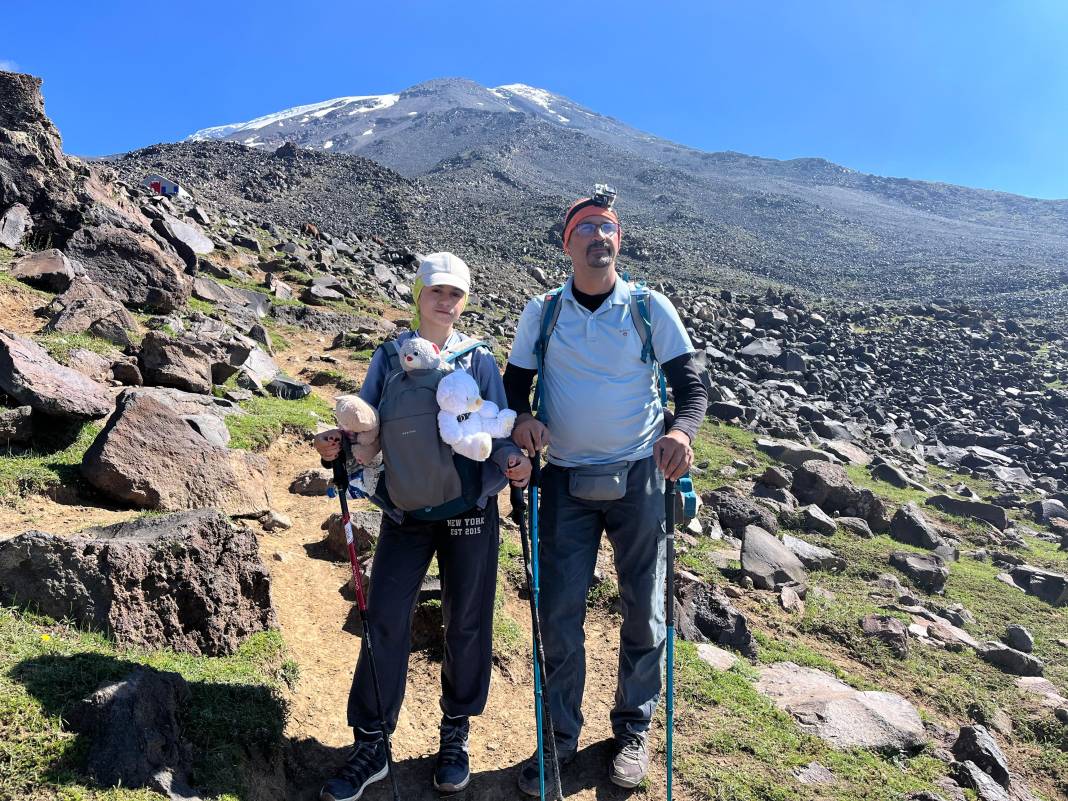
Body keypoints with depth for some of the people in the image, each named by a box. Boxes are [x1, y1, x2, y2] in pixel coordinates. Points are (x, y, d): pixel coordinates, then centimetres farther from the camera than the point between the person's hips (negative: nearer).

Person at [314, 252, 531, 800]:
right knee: (385, 619, -1)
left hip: (470, 507, 0)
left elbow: (499, 432, -1)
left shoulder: (480, 362, 3)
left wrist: (512, 459, -23)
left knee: (466, 622, 8)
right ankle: (370, 744, 15)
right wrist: (337, 441, -18)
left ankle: (456, 733, 29)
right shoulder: (388, 357, 5)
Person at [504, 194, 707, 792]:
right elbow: (515, 384, 6)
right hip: (566, 481, 1)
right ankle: (561, 735, 24)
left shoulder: (650, 307, -4)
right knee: (559, 612, 4)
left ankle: (634, 729, 32)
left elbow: (692, 387, -6)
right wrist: (522, 418, -18)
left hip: (638, 477, 0)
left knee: (644, 612, 10)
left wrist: (681, 430, -28)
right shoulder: (542, 312, 1)